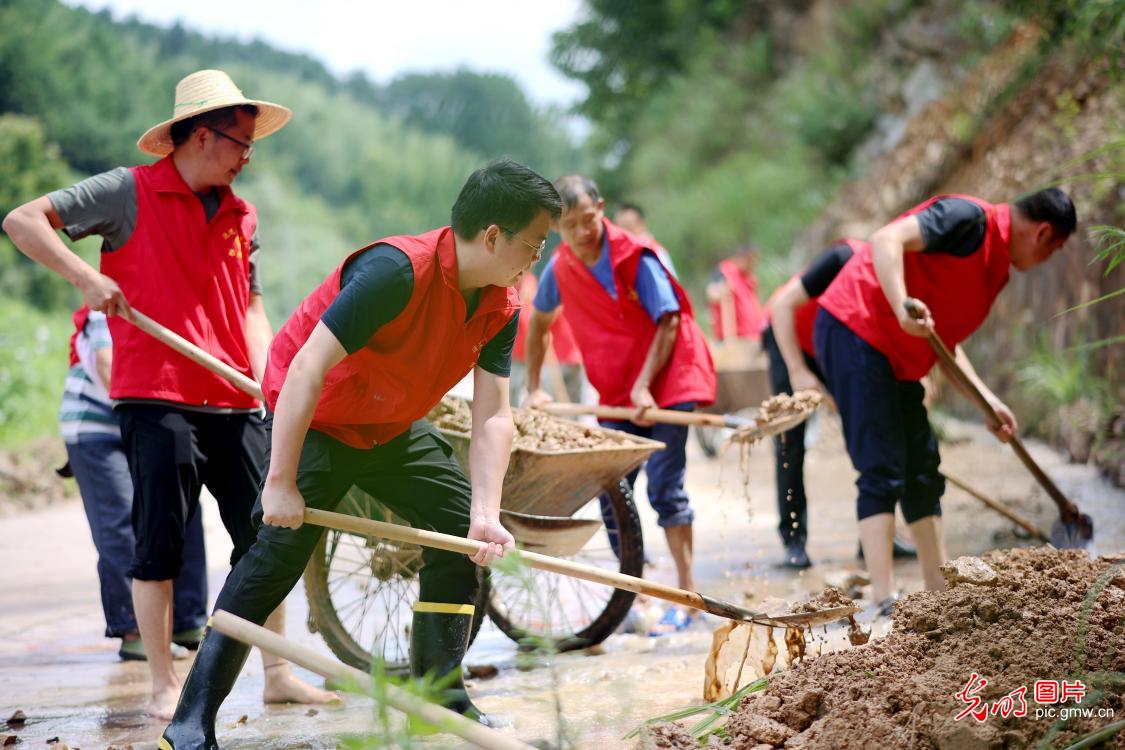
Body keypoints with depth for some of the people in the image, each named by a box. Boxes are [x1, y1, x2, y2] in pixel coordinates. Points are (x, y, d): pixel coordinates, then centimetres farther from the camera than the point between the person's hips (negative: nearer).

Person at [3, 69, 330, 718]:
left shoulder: (242, 217, 16)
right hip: (157, 399, -5)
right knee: (160, 543, -1)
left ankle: (278, 672, 15)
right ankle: (165, 686, 8)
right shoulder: (129, 194, -1)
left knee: (263, 536, 5)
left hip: (235, 404, 5)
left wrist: (265, 374, 4)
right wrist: (86, 276, -14)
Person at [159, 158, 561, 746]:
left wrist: (486, 513, -24)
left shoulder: (500, 309, -9)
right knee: (279, 552, -18)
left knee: (463, 529, 4)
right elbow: (308, 368, -34)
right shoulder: (396, 270, -33)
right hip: (313, 421, -8)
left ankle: (440, 698, 16)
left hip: (395, 427, 8)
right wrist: (281, 482, -34)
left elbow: (493, 415, -11)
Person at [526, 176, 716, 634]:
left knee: (663, 485, -10)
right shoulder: (560, 268, 0)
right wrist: (533, 388, 16)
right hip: (616, 392, 5)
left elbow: (668, 321, -14)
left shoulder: (634, 257, -15)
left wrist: (644, 384, -21)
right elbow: (539, 323, 17)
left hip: (666, 382, -5)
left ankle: (686, 595, -4)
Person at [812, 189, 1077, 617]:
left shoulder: (995, 267, 17)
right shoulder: (968, 217, -12)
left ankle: (941, 593, 22)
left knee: (922, 469, 14)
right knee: (883, 469, -16)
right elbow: (887, 240, -26)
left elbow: (944, 339, 21)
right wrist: (902, 306, -40)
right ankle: (885, 600, -20)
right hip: (854, 329, -11)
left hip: (894, 356, 11)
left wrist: (988, 401, 18)